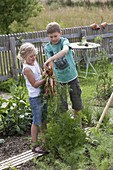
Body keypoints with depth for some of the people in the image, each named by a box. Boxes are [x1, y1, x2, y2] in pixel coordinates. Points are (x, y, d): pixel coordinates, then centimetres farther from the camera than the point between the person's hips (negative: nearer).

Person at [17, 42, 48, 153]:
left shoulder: (35, 62, 3)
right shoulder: (27, 69, -21)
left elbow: (41, 73, 15)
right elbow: (35, 84, -20)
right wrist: (46, 79, -25)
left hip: (42, 94, 8)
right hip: (35, 97, -8)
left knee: (44, 119, 18)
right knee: (37, 122, 1)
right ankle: (34, 146, 13)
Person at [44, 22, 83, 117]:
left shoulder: (64, 41, -14)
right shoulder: (47, 47, -3)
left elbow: (65, 50, -38)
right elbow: (51, 63, -7)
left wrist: (50, 59, -49)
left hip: (72, 76, -2)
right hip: (59, 78, 2)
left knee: (76, 99, 10)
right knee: (61, 103, 10)